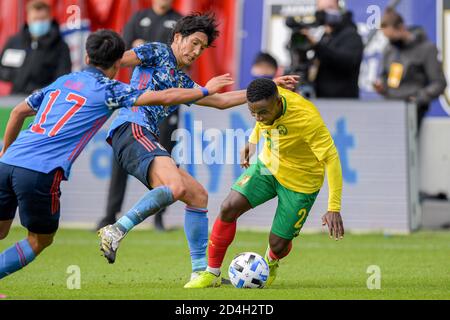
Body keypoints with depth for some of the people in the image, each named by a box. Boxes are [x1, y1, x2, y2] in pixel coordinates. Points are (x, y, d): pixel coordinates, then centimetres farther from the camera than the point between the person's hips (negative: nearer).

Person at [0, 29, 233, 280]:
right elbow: (164, 97, 1)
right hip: (40, 172, -6)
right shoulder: (108, 90, 3)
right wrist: (206, 90, 14)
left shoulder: (62, 81, 21)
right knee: (41, 240, 13)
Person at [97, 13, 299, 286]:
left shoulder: (183, 83, 29)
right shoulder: (157, 53, 6)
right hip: (132, 130, -9)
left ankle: (201, 270, 10)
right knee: (175, 186, -31)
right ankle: (117, 230, -31)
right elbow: (116, 60, -6)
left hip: (149, 141, 9)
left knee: (198, 195, 8)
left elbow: (221, 100, 35)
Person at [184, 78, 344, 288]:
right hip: (267, 165, 5)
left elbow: (331, 158, -32)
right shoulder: (264, 103, -18)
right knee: (229, 208, -13)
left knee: (278, 244, -2)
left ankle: (271, 263, 39)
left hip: (300, 182, -5)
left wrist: (334, 208, -35)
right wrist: (252, 141, 14)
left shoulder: (307, 119, -36)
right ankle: (212, 273, 2)